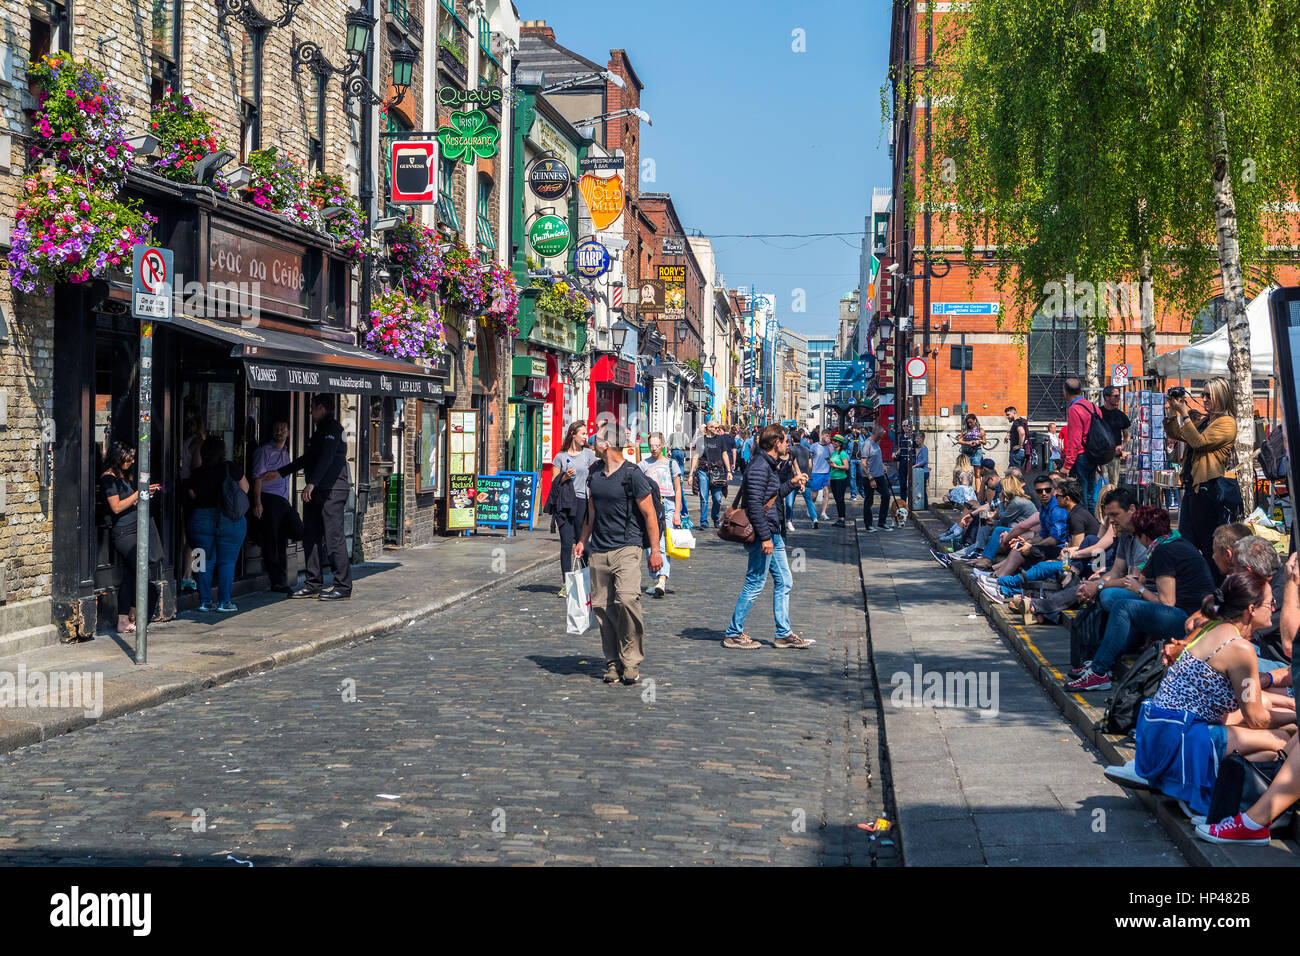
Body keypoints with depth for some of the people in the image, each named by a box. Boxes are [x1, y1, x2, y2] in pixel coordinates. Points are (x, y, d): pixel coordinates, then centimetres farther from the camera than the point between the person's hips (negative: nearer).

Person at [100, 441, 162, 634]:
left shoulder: (124, 476, 17)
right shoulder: (108, 477, -10)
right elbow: (117, 507, -15)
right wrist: (139, 493, -13)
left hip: (134, 530, 9)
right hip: (124, 533, -9)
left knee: (129, 578, 7)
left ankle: (123, 622, 8)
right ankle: (132, 617, 0)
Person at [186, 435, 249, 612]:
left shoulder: (196, 473, 0)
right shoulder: (231, 468, -8)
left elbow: (193, 496, 9)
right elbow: (245, 489, 0)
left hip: (201, 520, 3)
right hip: (229, 520, -2)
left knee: (205, 562, 9)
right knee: (227, 562, 3)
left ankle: (205, 601, 11)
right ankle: (224, 602, 3)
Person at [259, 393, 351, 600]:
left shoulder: (333, 427, -8)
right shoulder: (322, 430, 23)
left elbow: (326, 458, -21)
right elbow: (308, 458, 30)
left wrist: (312, 483, -29)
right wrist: (280, 473, 32)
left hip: (332, 491, -10)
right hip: (317, 492, 10)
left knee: (334, 538, -10)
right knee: (311, 537, 10)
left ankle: (343, 587, -8)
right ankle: (313, 584, 15)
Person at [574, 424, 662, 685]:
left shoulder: (633, 475, -6)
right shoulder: (594, 475, 13)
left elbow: (649, 514, -3)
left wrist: (655, 550, -5)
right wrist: (582, 541, 25)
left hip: (627, 548, -6)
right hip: (598, 551, 6)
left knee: (627, 599, -21)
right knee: (602, 606, 2)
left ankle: (631, 661, -10)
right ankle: (613, 663, 11)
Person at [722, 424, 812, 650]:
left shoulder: (768, 465, 14)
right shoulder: (759, 467, -18)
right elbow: (755, 505, -23)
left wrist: (792, 484, 20)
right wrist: (765, 537, -24)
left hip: (773, 535, 10)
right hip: (763, 535, -10)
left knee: (784, 582, 12)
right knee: (755, 585, -3)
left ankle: (784, 634, 18)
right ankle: (733, 634, 7)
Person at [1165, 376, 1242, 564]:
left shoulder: (1227, 422, -8)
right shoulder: (1200, 420, 17)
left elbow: (1199, 442, -17)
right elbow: (1173, 434, 21)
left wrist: (1184, 414, -16)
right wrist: (1171, 410, 7)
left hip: (1213, 489, -8)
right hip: (1193, 486, 8)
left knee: (1212, 546, -3)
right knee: (1187, 542, 8)